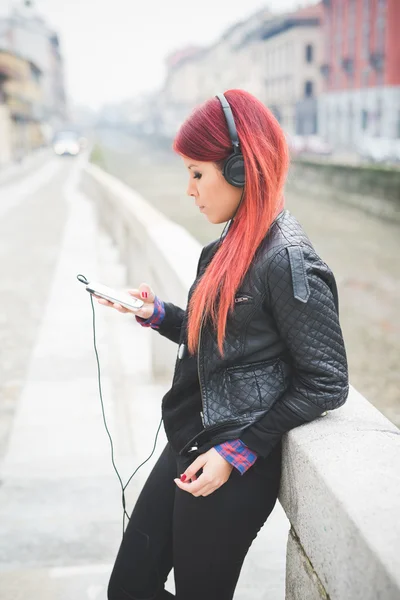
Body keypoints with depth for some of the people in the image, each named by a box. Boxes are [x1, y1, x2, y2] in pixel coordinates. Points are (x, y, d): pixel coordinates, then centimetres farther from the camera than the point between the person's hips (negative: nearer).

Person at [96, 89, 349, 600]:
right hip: (188, 446, 8)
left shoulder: (287, 261, -19)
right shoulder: (230, 245, 6)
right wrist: (156, 314, 4)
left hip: (235, 471, -8)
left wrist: (236, 454, -16)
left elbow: (326, 383, -16)